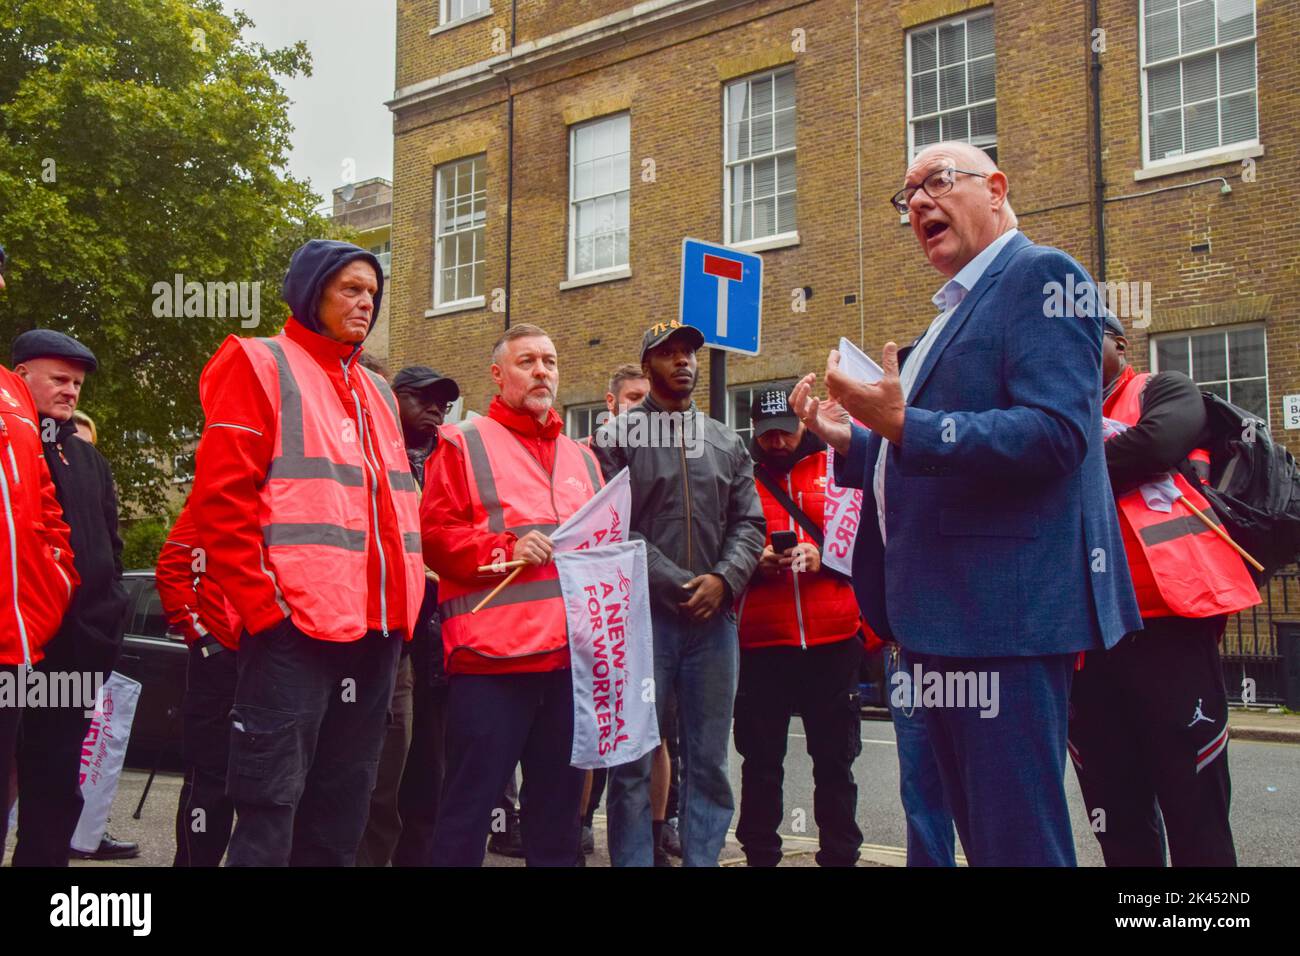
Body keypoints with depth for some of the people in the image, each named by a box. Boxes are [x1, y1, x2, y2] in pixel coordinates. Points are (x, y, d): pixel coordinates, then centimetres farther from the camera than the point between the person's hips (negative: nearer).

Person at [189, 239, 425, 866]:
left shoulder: (376, 392, 22)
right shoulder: (261, 365, 1)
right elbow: (220, 497, -9)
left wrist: (403, 601, 12)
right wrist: (262, 604, -15)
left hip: (374, 630, 7)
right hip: (294, 627, -7)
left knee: (341, 815, 12)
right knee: (271, 811, -6)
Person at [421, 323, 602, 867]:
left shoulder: (581, 458, 22)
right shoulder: (464, 444, 4)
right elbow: (434, 535, -5)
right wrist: (505, 549, -16)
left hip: (572, 656, 6)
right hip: (492, 655, -6)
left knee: (558, 803, 12)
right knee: (470, 802, -2)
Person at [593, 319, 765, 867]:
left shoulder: (727, 443, 16)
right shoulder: (617, 437, 3)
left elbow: (748, 522, 11)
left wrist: (723, 580, -8)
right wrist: (675, 585, -13)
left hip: (714, 616, 4)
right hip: (643, 613, -4)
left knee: (709, 761, 7)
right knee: (633, 760, -1)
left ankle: (703, 858, 15)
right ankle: (632, 859, 8)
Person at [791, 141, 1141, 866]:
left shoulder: (1041, 276, -8)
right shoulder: (958, 310, 23)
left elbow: (1056, 433, -22)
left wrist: (905, 424, -25)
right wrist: (852, 441, 14)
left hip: (1006, 609, -10)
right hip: (950, 616, 10)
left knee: (1018, 842, -5)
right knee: (980, 838, 17)